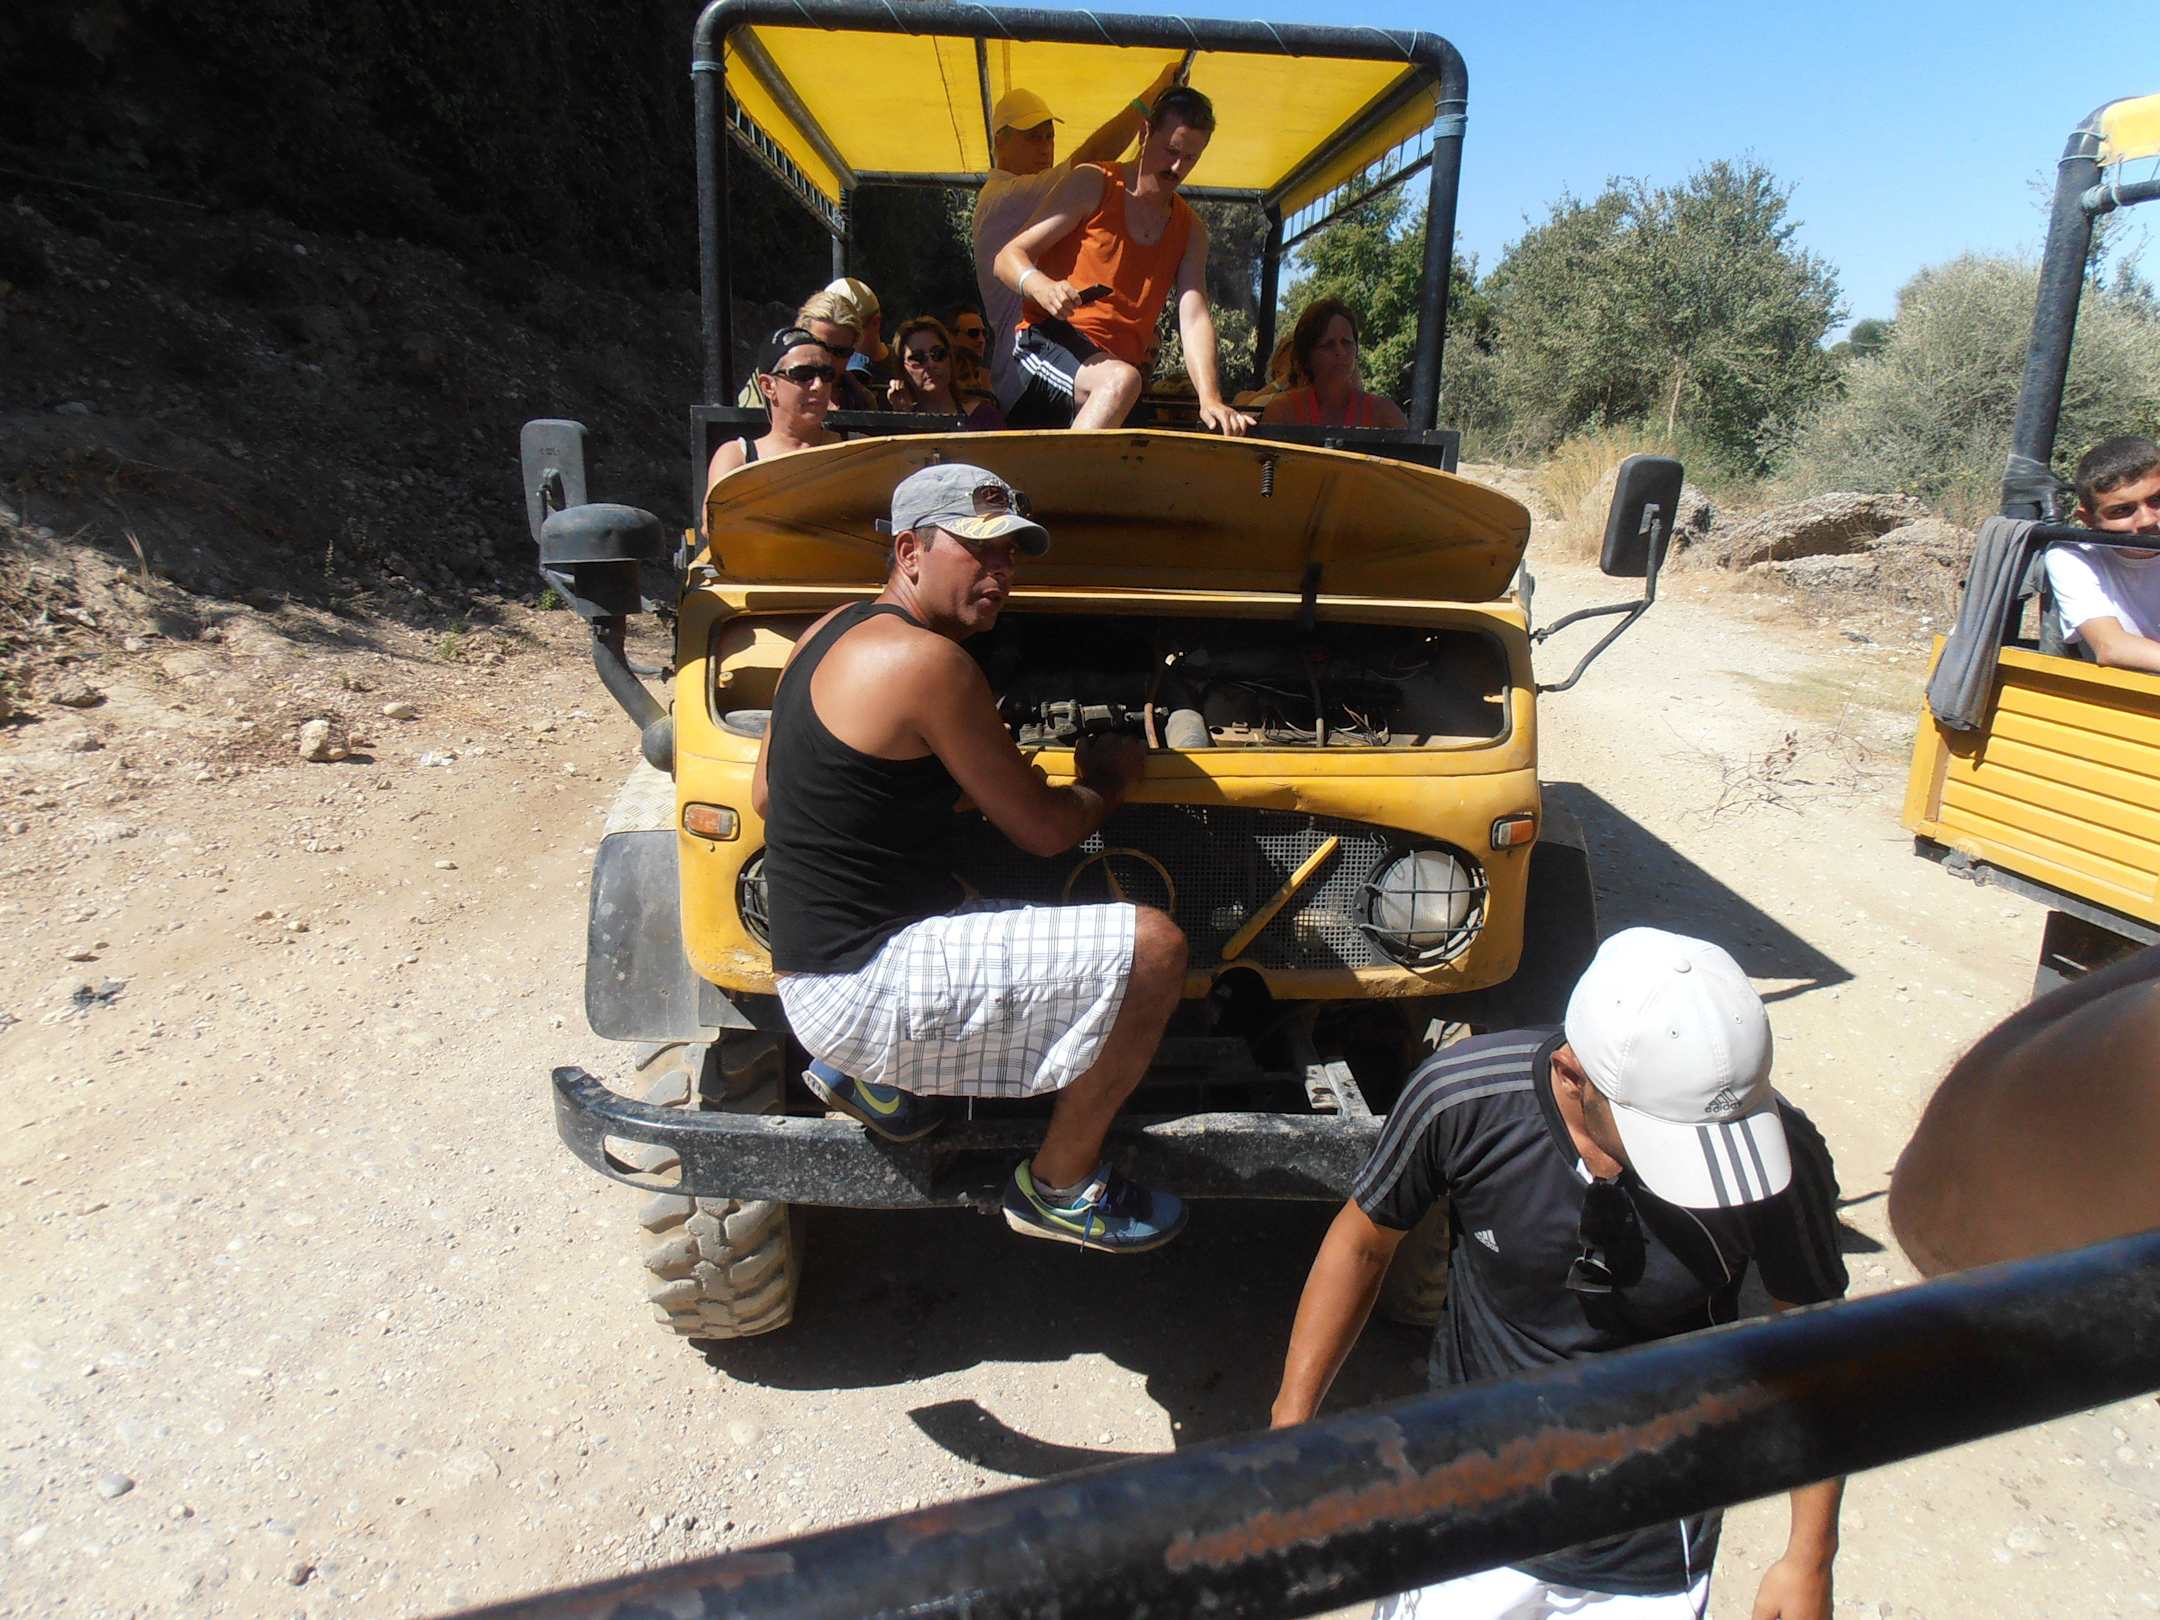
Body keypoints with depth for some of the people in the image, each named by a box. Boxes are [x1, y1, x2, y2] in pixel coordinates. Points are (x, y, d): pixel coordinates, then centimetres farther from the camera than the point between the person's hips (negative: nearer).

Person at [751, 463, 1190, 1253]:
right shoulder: (927, 660, -19)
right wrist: (1114, 777, 8)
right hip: (862, 990, -10)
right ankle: (1058, 1187, 7)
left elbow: (765, 794, 18)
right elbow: (1043, 830, -12)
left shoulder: (834, 628, 9)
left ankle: (872, 1074, 20)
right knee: (1152, 950, -13)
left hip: (812, 964, 10)